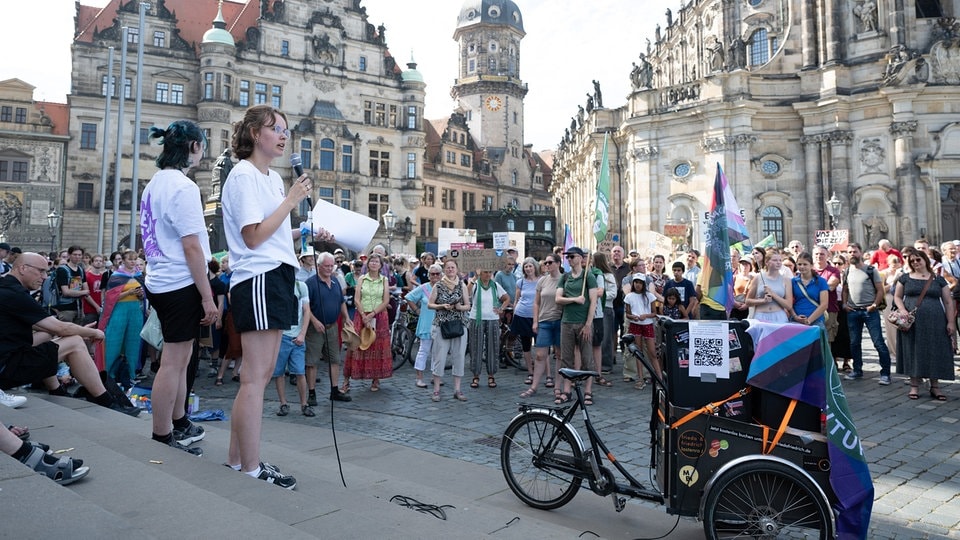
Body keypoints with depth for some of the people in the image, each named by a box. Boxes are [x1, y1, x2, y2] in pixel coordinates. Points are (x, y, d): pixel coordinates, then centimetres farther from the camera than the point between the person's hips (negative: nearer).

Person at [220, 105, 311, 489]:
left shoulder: (274, 179, 21)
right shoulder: (243, 176, -6)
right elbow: (253, 237, -15)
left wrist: (305, 234, 10)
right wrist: (291, 201, -12)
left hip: (278, 277, 10)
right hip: (258, 280, -10)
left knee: (260, 374, 12)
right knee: (256, 377, -7)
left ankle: (236, 460, 21)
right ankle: (251, 469, 0)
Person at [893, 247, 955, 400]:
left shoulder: (938, 279, 7)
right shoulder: (905, 278, 8)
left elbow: (948, 302, 7)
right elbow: (897, 297, 10)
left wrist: (951, 322, -1)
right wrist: (903, 310, -8)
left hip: (935, 323, 0)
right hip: (912, 323, 0)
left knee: (935, 352, 2)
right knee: (914, 352, 2)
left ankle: (935, 386, 12)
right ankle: (914, 385, 10)